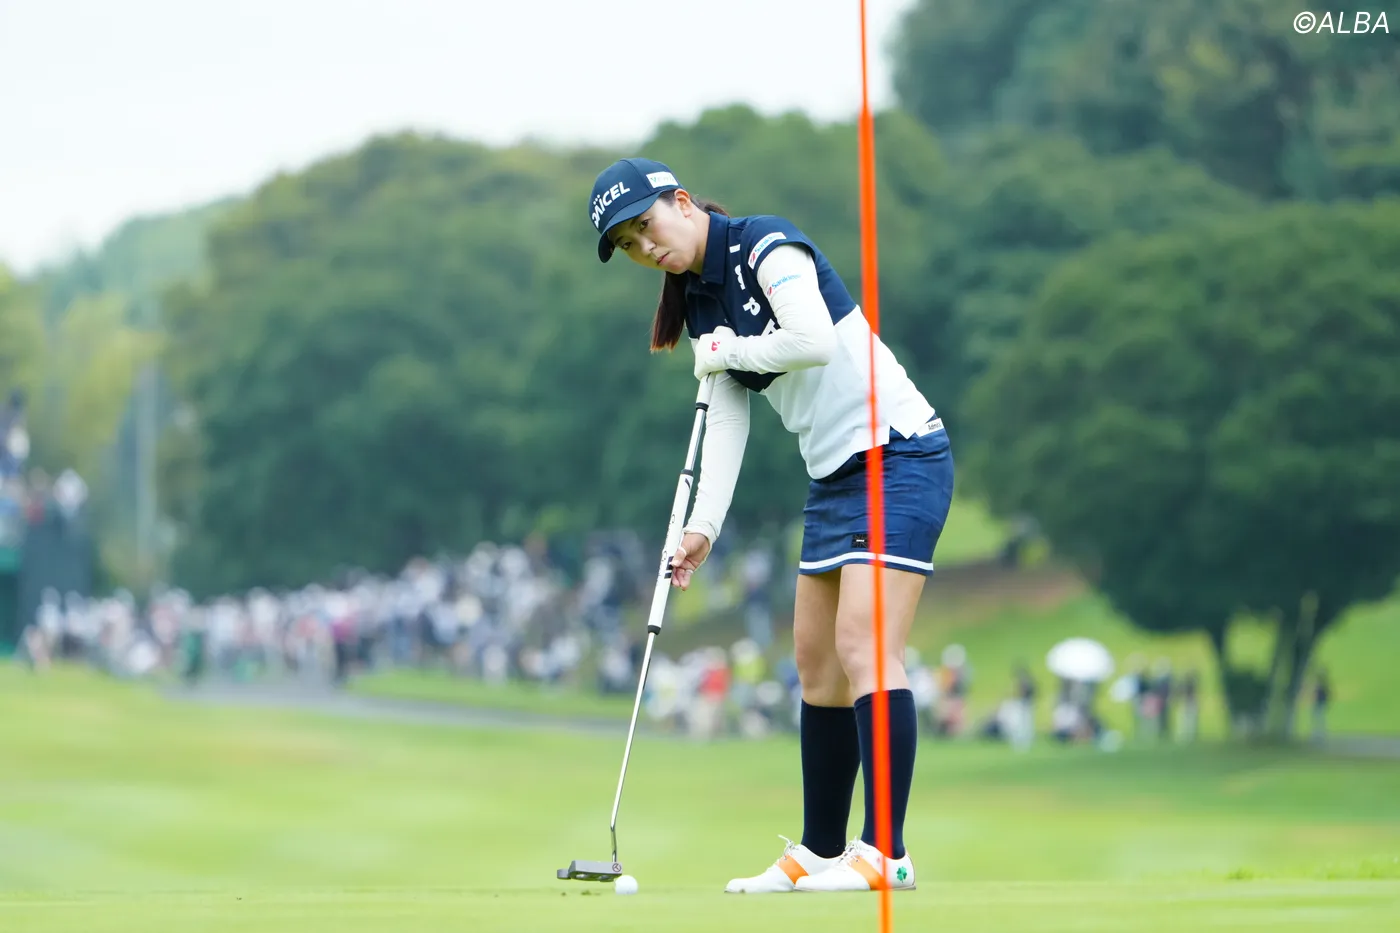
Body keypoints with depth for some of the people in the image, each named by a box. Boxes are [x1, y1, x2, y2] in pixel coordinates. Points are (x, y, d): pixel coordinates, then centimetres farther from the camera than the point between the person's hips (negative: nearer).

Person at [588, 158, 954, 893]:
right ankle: (819, 853, 16)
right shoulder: (700, 306, 12)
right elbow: (726, 419, 6)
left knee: (861, 647, -17)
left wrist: (729, 351, -11)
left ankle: (886, 853, -20)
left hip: (898, 455, -9)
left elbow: (814, 339, -28)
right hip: (833, 478, 9)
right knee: (816, 663, 10)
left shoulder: (766, 247, -12)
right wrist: (704, 523, -6)